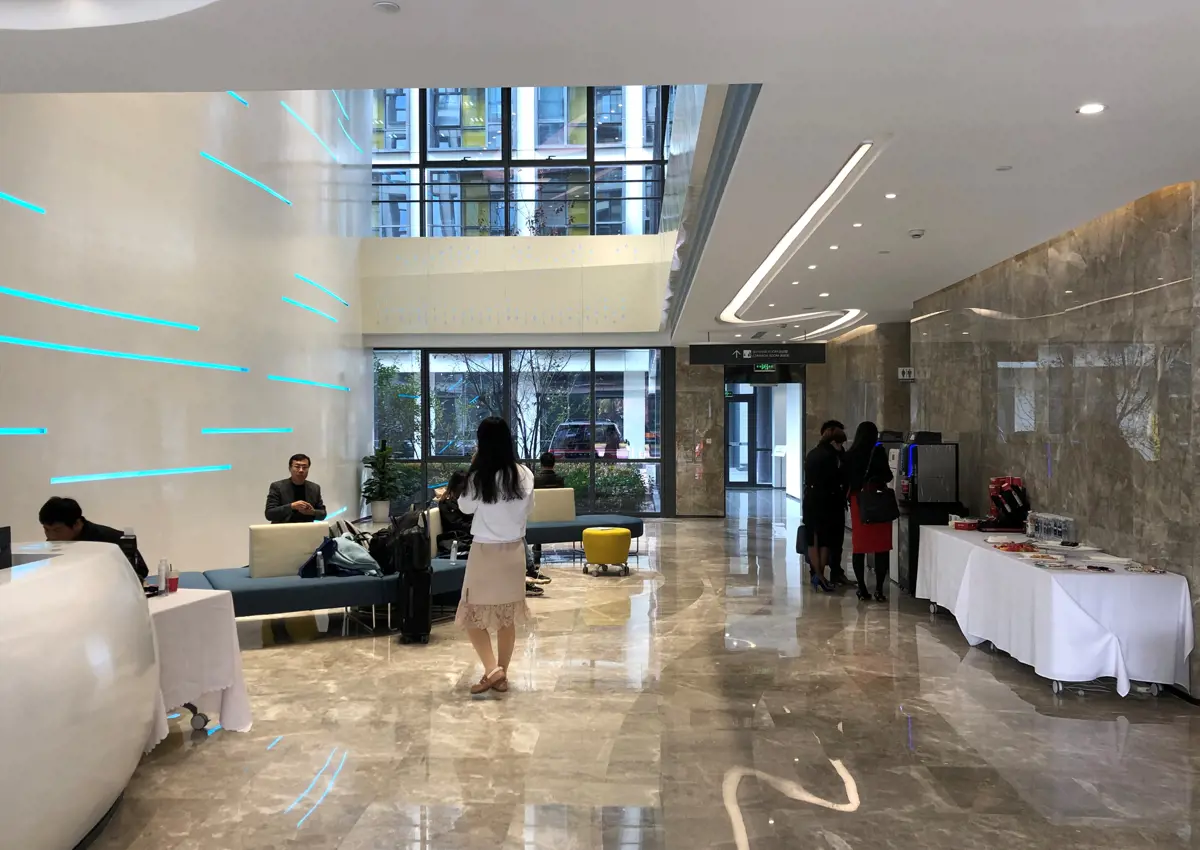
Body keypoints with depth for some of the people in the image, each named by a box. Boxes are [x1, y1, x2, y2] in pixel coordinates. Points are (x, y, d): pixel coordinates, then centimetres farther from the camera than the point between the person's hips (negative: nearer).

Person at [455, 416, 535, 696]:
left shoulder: (478, 476, -16)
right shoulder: (524, 474, -5)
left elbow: (466, 507, 1)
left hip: (485, 551, -4)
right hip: (514, 550, 4)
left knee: (473, 614, 8)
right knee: (507, 616, 13)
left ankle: (492, 669, -4)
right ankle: (502, 675, 20)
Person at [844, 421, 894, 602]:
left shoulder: (849, 455, 4)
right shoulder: (877, 452, -7)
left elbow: (846, 480, 7)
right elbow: (888, 476, -2)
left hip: (857, 502, 3)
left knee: (859, 546, 7)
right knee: (881, 547, 2)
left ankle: (862, 589, 8)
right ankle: (879, 590, -2)